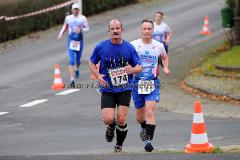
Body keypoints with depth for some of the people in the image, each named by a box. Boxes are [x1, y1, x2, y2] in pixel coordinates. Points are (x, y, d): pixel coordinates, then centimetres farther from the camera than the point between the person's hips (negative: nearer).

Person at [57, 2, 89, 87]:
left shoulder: (83, 18, -3)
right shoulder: (68, 18, 2)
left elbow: (87, 28, -3)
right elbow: (65, 26, 18)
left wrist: (81, 29, -21)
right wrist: (61, 33, 3)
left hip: (79, 41, 0)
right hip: (71, 41, 0)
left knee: (78, 60, 13)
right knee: (71, 61, -10)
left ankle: (77, 69, 49)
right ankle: (72, 79, -12)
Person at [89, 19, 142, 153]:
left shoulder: (129, 48, 0)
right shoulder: (101, 47, -1)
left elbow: (139, 67, 4)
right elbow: (92, 63, 11)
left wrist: (132, 70, -20)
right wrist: (98, 76, -8)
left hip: (125, 89, 0)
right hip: (107, 90, 0)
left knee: (122, 120, -6)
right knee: (108, 119, -13)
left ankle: (119, 146, 18)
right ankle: (111, 127, 26)